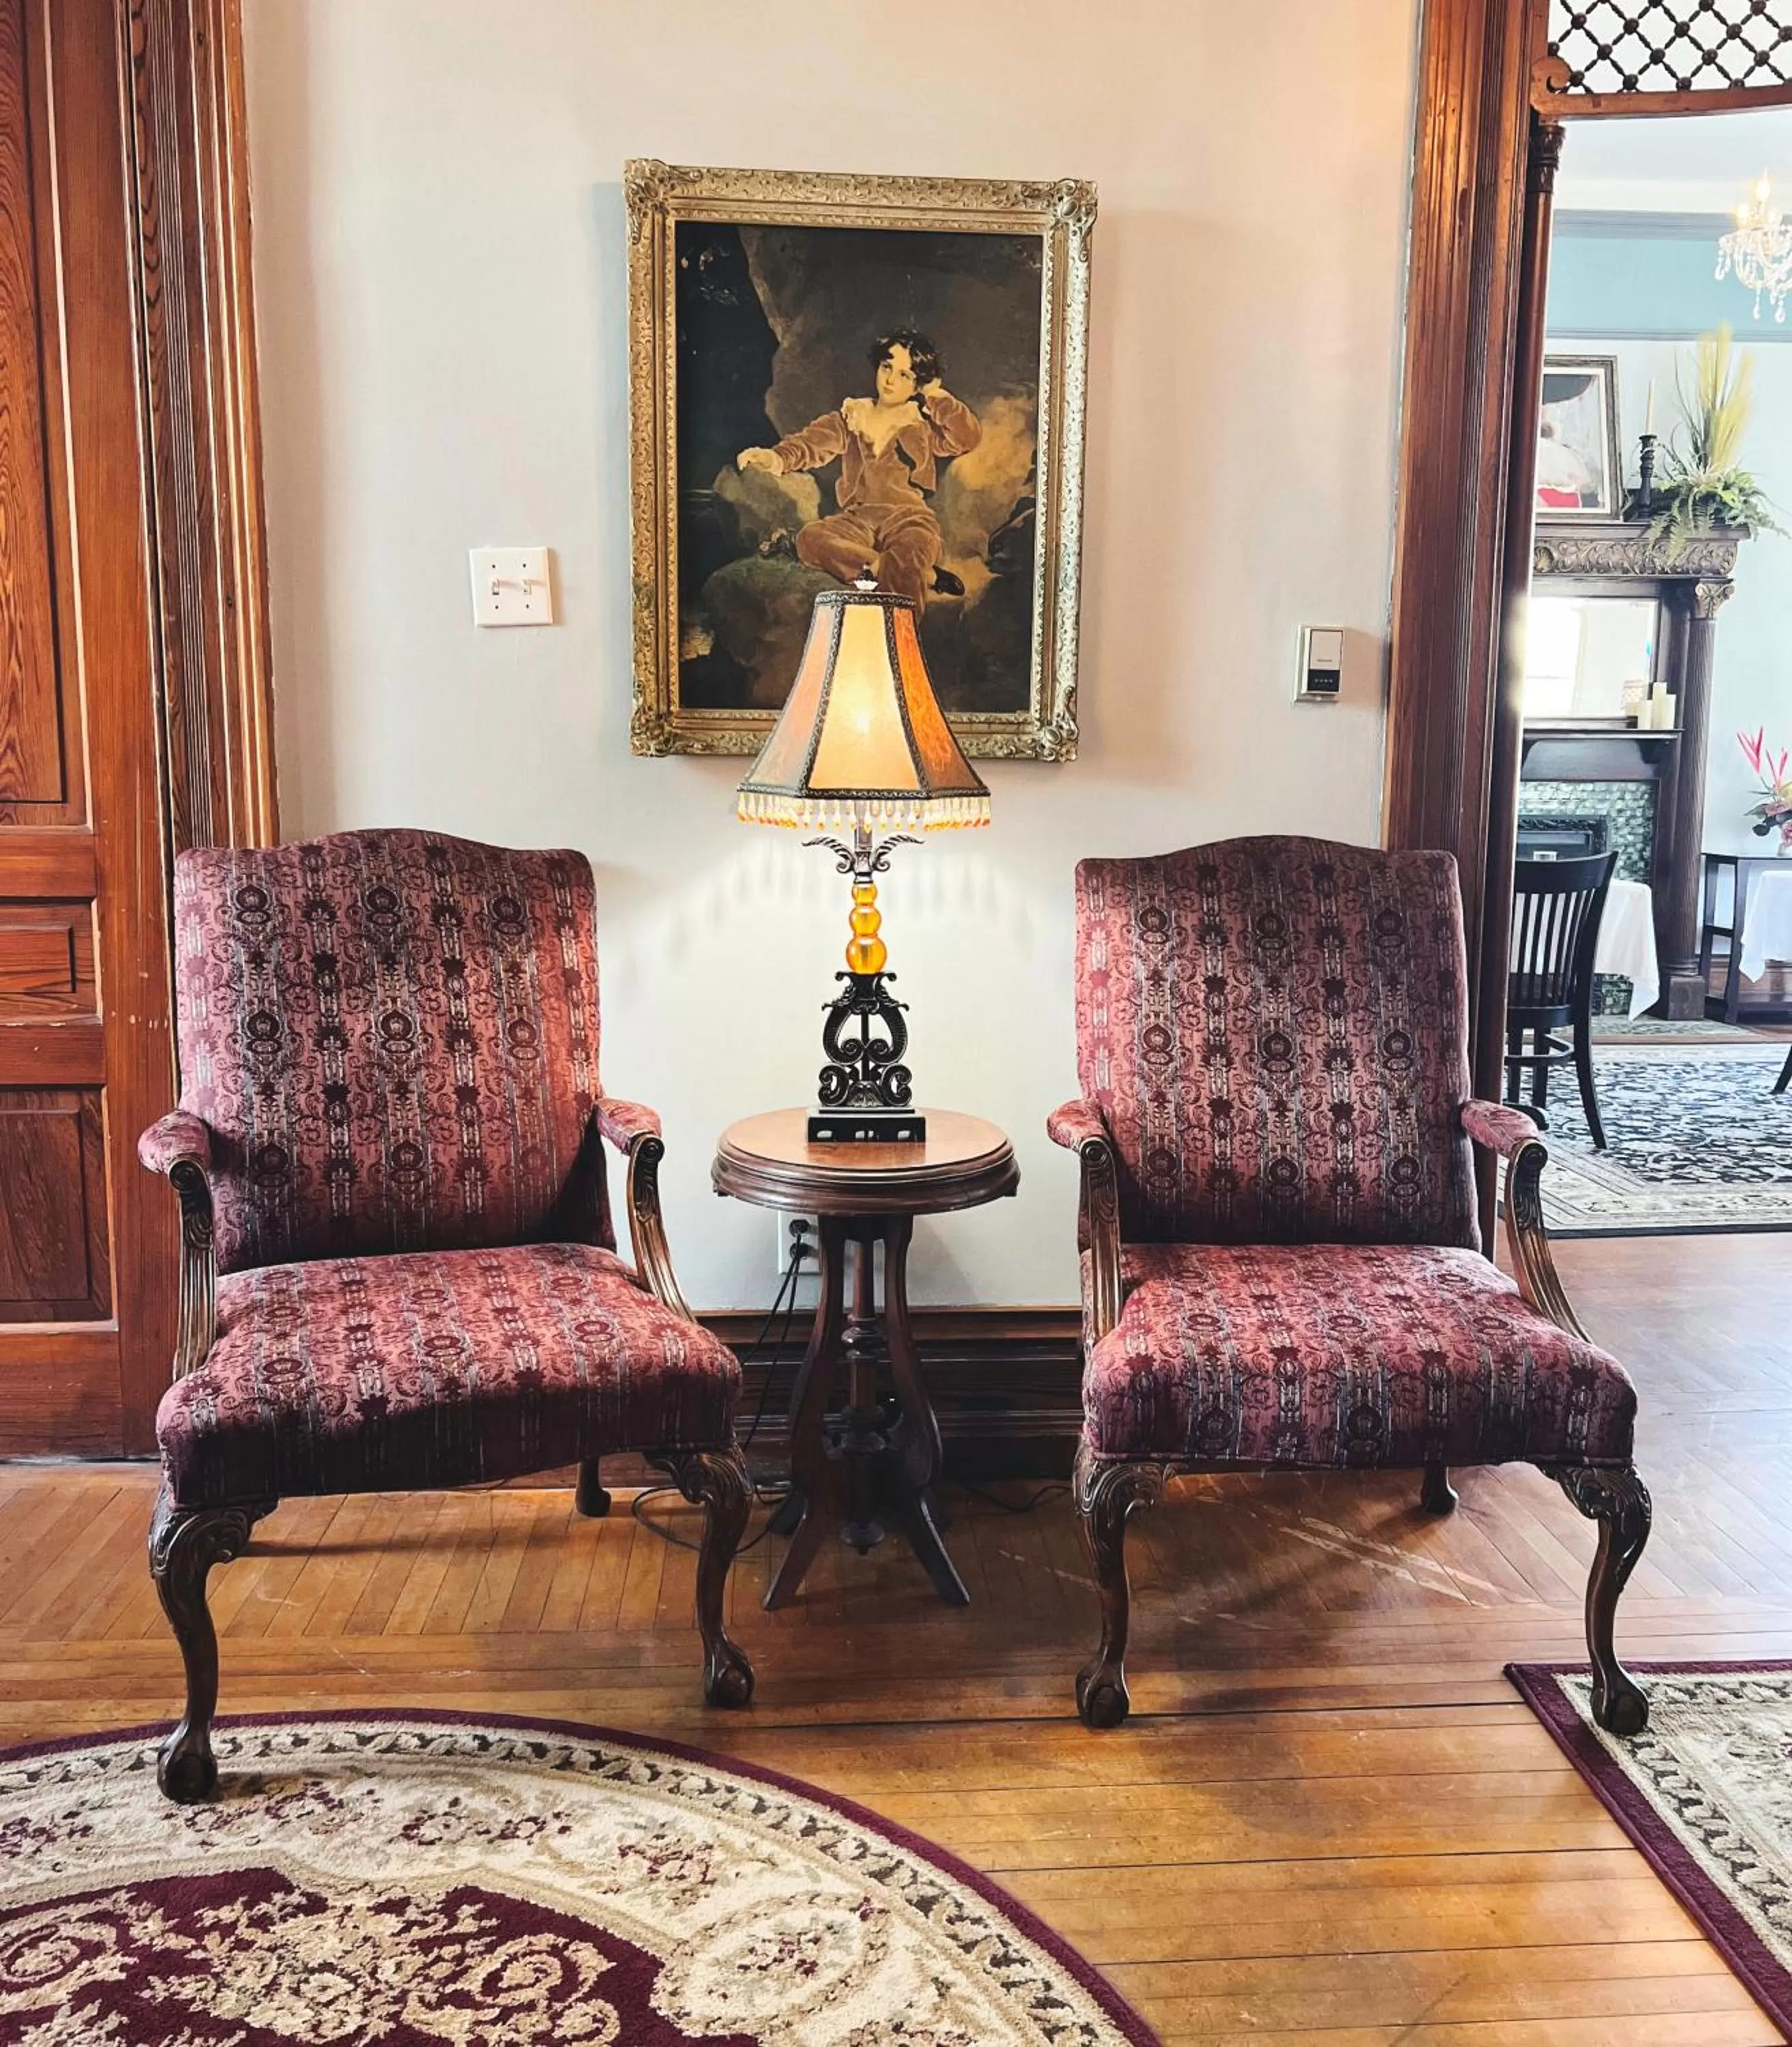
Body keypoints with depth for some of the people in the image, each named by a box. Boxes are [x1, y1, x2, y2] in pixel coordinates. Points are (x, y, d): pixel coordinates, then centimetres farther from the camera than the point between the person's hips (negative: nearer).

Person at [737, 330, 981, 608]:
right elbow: (812, 443, 4)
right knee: (811, 539, -31)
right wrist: (777, 458, -18)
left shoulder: (925, 425, 17)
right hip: (856, 519, 3)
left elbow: (970, 436, -2)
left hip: (908, 519, -3)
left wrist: (936, 395, 9)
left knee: (907, 558, -39)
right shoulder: (851, 417, 21)